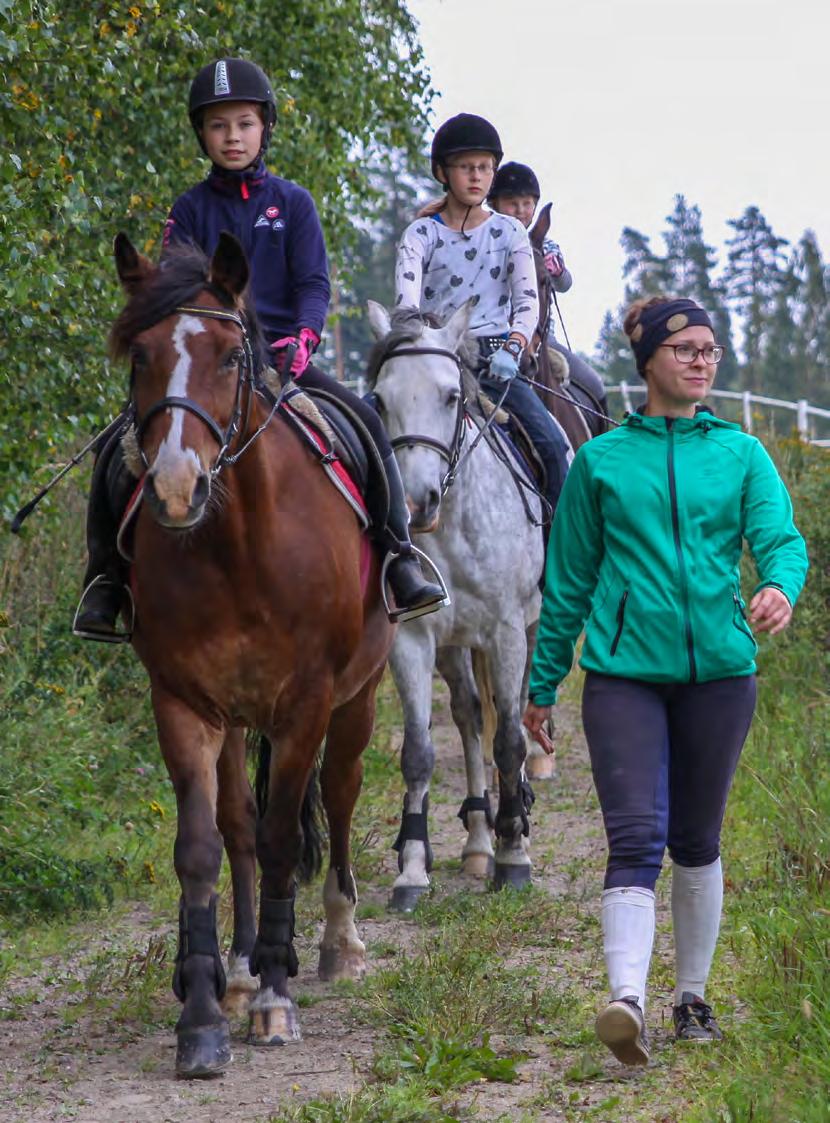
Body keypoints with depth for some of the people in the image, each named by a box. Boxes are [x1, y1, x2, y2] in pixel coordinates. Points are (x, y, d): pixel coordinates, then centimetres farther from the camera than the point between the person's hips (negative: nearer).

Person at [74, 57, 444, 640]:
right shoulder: (190, 209, 8)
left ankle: (400, 558, -14)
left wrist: (302, 337, -18)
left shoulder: (292, 202, 8)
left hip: (280, 355, 0)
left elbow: (313, 283, 2)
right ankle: (104, 582, -9)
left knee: (366, 421, -22)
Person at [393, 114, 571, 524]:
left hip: (495, 359, 1)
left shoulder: (508, 232, 10)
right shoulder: (421, 234, 5)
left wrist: (512, 348, -22)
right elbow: (406, 300, -12)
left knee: (553, 444, -16)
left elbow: (528, 300, -1)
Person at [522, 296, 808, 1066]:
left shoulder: (742, 455, 8)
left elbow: (780, 537, -6)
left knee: (696, 842, 12)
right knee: (635, 836, -15)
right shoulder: (601, 460, 5)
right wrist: (542, 685, 11)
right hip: (624, 670, -2)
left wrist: (779, 584, -30)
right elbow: (568, 580, 9)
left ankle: (692, 995, 25)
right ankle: (628, 1000, -26)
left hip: (718, 669, 2)